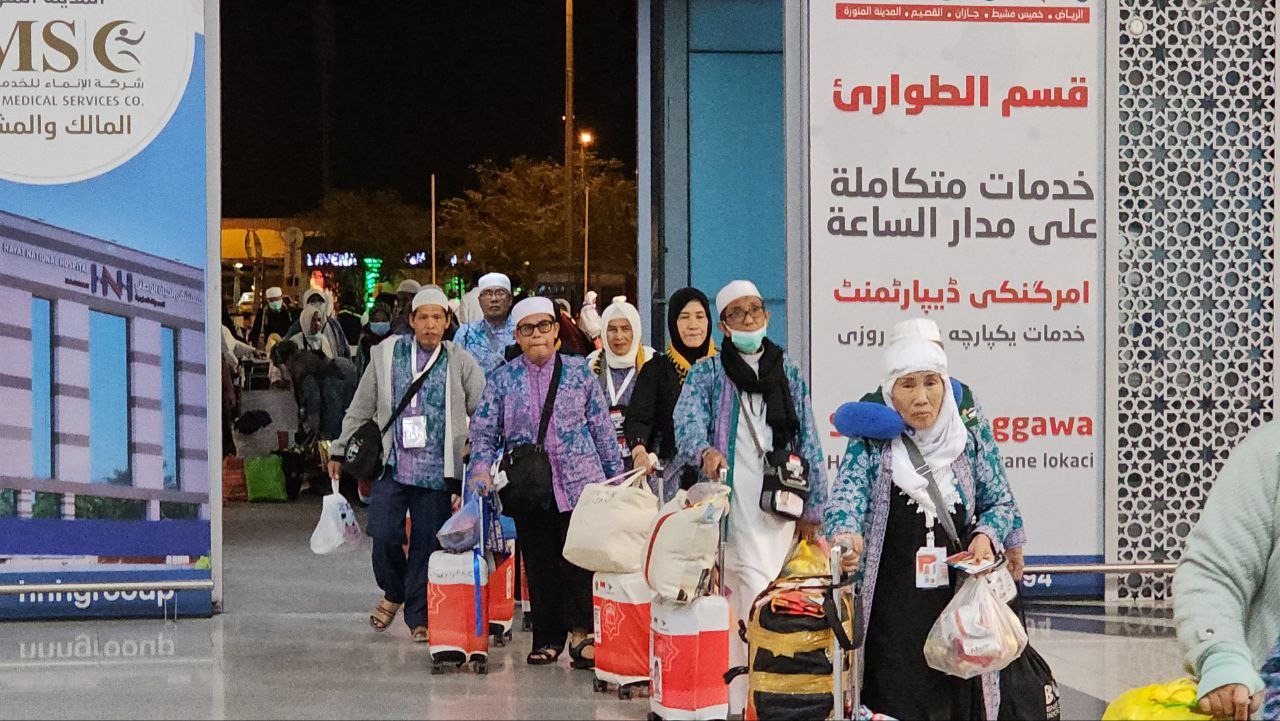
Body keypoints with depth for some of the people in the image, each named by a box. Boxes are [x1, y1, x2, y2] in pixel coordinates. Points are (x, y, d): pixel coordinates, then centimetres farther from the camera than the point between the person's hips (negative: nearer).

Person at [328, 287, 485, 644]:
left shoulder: (461, 363, 4)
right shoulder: (387, 354, 6)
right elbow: (360, 408, 14)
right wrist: (339, 450, 15)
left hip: (436, 471, 0)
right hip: (392, 464, 1)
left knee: (427, 543, 0)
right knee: (384, 534, -9)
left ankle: (419, 617, 14)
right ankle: (393, 592, 21)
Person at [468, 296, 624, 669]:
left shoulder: (580, 372, 6)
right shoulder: (502, 379, 6)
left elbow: (602, 427, 9)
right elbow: (483, 432, 7)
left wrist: (616, 477, 8)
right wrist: (482, 467, -11)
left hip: (581, 484, -1)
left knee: (580, 558, -10)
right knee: (540, 565, 7)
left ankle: (580, 631, -5)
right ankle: (547, 638, 15)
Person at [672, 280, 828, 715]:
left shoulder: (788, 372, 16)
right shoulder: (707, 373, 8)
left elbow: (808, 440, 15)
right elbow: (687, 421, -10)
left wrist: (813, 507, 11)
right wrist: (704, 451, -33)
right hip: (729, 499, -2)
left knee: (759, 593, -1)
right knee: (757, 592, -13)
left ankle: (741, 694, 9)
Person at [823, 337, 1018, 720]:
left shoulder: (971, 447, 8)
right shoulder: (870, 447, 0)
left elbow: (1000, 501, 16)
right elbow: (846, 498, -15)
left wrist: (986, 535, -5)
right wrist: (846, 533, -37)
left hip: (957, 607, 2)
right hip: (891, 614, -2)